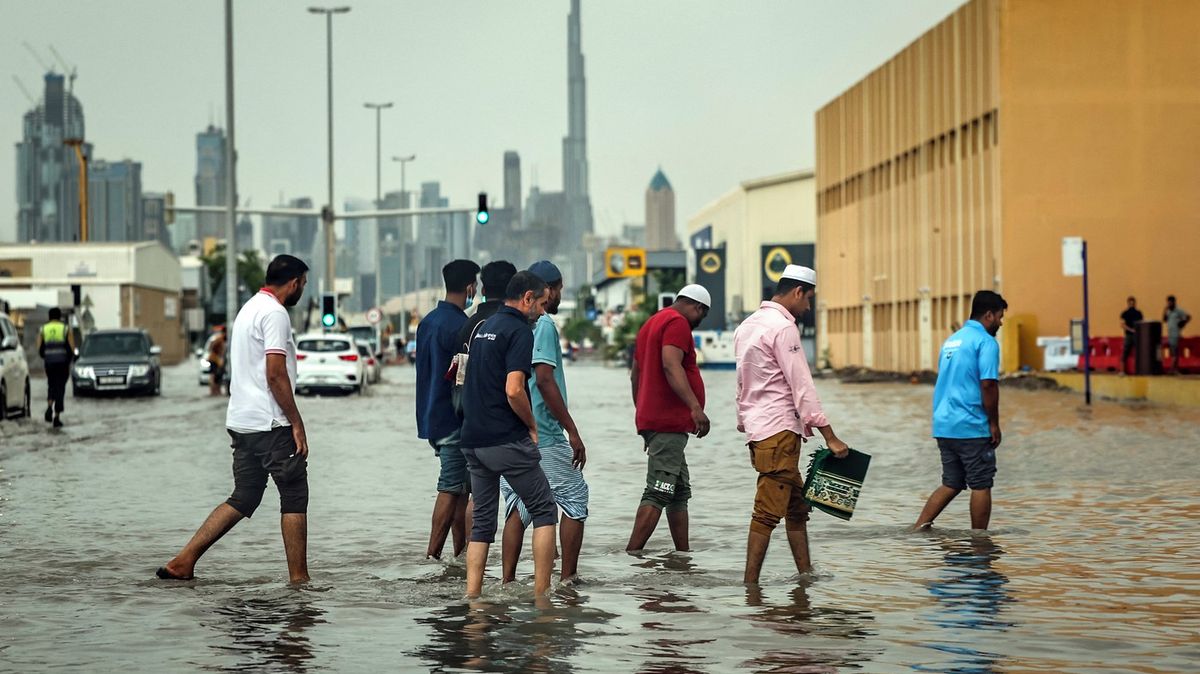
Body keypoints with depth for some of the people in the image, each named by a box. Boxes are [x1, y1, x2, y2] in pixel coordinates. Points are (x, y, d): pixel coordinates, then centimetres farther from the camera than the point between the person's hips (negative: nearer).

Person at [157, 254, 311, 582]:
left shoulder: (249, 308, 19)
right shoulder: (275, 313, -12)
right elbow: (275, 375, -19)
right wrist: (297, 424, -14)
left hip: (241, 421, 9)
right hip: (270, 423, -9)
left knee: (244, 499, 10)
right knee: (295, 497, 0)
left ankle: (183, 561, 4)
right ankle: (299, 579, 2)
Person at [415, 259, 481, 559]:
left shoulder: (428, 321, 13)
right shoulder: (458, 325, -16)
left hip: (433, 418, 9)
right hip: (454, 419, -9)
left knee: (461, 488, 14)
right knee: (451, 489, -5)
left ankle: (461, 552, 16)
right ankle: (433, 554, -5)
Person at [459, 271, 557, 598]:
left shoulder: (483, 328, 17)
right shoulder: (519, 331, -11)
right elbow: (514, 390, -22)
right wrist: (532, 425, -6)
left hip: (473, 440, 8)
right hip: (508, 440, -8)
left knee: (482, 519, 11)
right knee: (544, 510, 3)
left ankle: (472, 596, 4)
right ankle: (541, 593, -1)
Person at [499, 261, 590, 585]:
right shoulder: (543, 324, -11)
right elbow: (544, 379, -19)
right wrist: (572, 431, -18)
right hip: (542, 437, -8)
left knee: (518, 507, 10)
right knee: (574, 499, 4)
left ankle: (508, 581, 5)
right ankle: (568, 577, 5)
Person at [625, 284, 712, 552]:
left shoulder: (652, 324, 24)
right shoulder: (677, 322, -8)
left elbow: (635, 374, 28)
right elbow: (671, 365, -23)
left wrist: (643, 413, 34)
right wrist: (695, 407, -29)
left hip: (651, 419, 11)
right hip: (669, 422, -11)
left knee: (680, 492, 14)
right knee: (658, 493, -14)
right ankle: (631, 556, -19)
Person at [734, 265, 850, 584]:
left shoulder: (748, 325, 18)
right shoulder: (783, 327, -12)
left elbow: (743, 385, 22)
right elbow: (802, 388, -15)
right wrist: (830, 437, -14)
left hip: (757, 427, 10)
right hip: (779, 430, -10)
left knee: (797, 506, 15)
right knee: (768, 513, -10)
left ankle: (806, 574, 18)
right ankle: (750, 585, -12)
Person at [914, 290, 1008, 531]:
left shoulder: (951, 340, 17)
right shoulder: (985, 342, -10)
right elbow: (988, 385, -18)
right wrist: (994, 424, -10)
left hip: (943, 426, 8)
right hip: (972, 428, -8)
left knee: (951, 484, 14)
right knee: (981, 486, 3)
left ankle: (918, 529, 2)